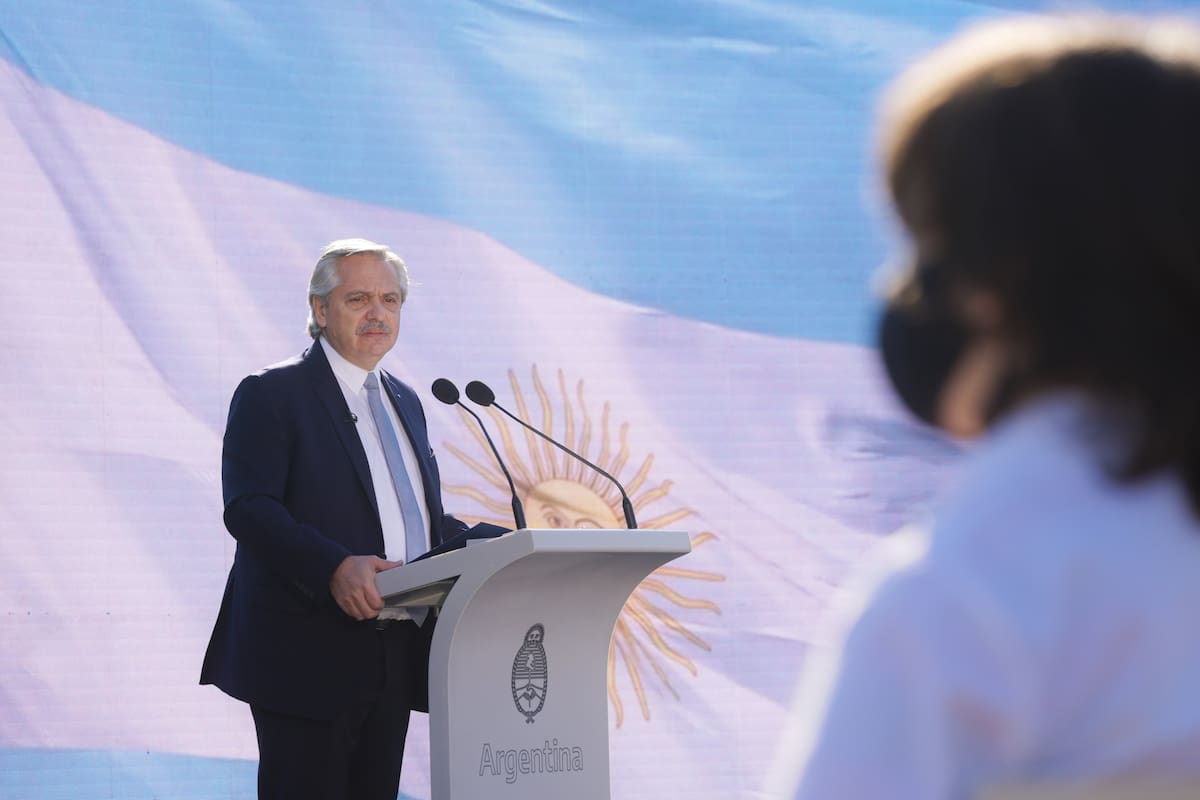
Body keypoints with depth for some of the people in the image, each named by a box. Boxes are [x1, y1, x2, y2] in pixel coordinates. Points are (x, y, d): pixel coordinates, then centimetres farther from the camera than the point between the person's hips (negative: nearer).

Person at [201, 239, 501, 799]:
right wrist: (334, 567, -31)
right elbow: (248, 508, -16)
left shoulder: (405, 402, 20)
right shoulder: (270, 394, -4)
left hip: (391, 662, 7)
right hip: (306, 658, -7)